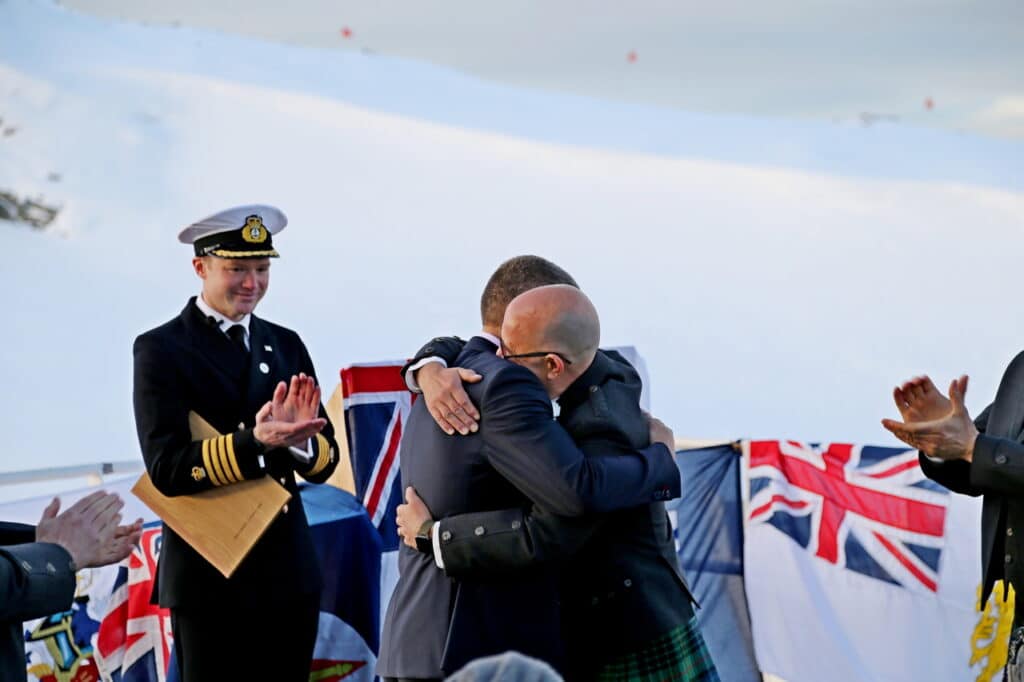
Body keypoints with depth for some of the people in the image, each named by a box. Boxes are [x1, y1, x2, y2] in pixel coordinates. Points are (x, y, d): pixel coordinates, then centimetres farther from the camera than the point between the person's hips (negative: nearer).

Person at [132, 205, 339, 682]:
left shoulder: (286, 345, 9)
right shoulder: (162, 350, -7)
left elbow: (324, 463, 6)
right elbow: (166, 469, -16)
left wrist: (297, 437, -17)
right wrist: (254, 442, -29)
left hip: (289, 572, 5)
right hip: (209, 579, -5)